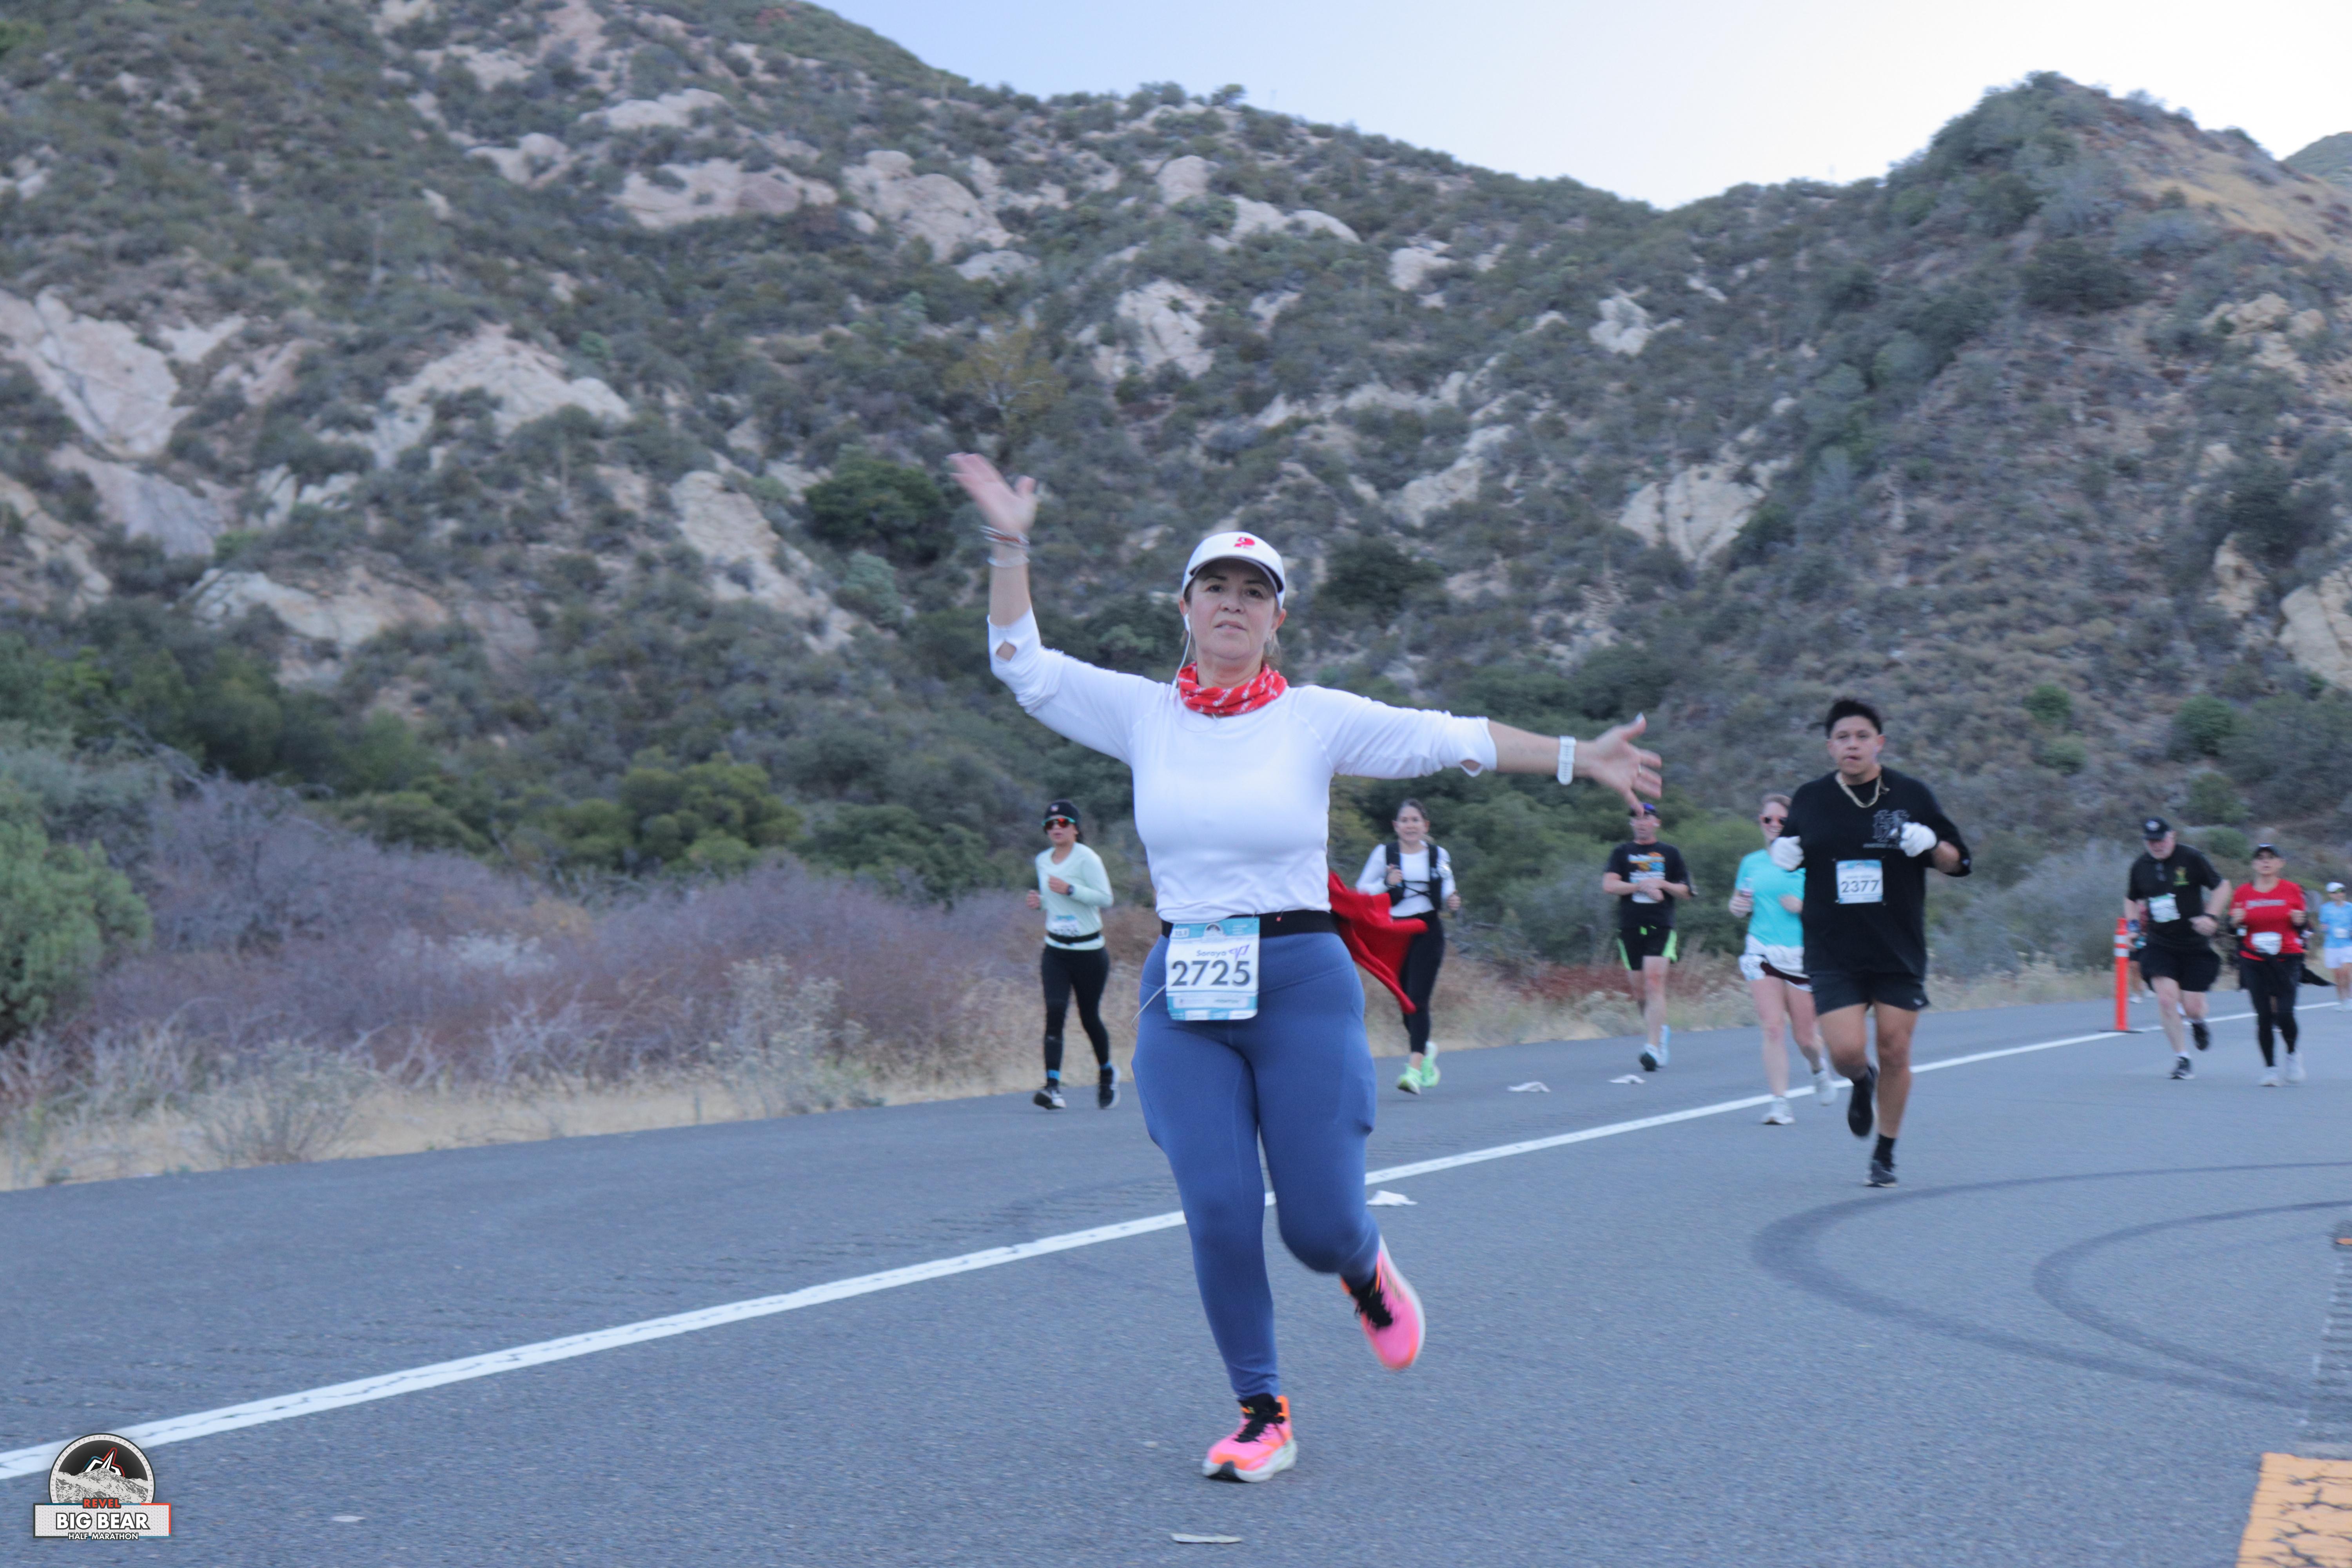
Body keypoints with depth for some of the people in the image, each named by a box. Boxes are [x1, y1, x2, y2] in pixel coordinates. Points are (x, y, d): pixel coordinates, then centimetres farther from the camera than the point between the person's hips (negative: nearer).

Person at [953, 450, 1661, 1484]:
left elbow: (1449, 739, 0)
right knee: (1219, 1212, -7)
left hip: (1301, 982, -1)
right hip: (1183, 993, 2)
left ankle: (1365, 1270, 35)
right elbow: (1022, 664, 9)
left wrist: (1575, 757, -5)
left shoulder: (1315, 718, 2)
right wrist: (1009, 546, 0)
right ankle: (1261, 1417, 10)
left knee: (1319, 1224, -3)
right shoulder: (1143, 713, 7)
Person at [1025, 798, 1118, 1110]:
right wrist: (1040, 901, 4)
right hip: (1055, 952, 4)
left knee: (1089, 1017, 6)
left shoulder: (1087, 859, -11)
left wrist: (1069, 889, -27)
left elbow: (1105, 898, -17)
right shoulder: (1042, 861, 10)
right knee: (1055, 1013, -14)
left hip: (1089, 952, -4)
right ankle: (1053, 1087, -22)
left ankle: (1106, 1073, 34)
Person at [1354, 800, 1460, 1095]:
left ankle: (1414, 1069, -20)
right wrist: (1386, 884, -14)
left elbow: (1447, 891, 18)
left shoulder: (1438, 855, 9)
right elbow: (1361, 890, 4)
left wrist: (1453, 902, -4)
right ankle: (1425, 1049, 37)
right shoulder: (1384, 853, 4)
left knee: (1417, 999, -13)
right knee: (1405, 1001, 8)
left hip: (1427, 932, -1)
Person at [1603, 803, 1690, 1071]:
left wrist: (1663, 884, -6)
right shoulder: (1621, 853, 11)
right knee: (1639, 989, 5)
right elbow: (1608, 885, -3)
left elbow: (1685, 892, 13)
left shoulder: (1670, 854, 12)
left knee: (1655, 982, -17)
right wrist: (1643, 886, -12)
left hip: (1661, 926, -2)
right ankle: (1660, 1031, 31)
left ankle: (1653, 1047, -21)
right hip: (1630, 928, 2)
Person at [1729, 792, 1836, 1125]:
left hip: (1802, 956, -2)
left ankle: (1819, 1067, 40)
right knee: (1773, 1028, -12)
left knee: (1806, 1037, 6)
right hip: (1762, 954, 2)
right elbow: (1740, 907, 22)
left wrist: (1804, 907, -17)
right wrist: (1738, 907, -1)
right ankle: (1779, 1101, -8)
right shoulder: (1751, 863, 10)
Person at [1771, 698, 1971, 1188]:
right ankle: (1862, 1084, 27)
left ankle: (1885, 1155, 20)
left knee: (1895, 1053, 2)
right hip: (1833, 953, 0)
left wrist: (1932, 846, -16)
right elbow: (1791, 850, 20)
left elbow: (1957, 862, 6)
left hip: (1900, 951, 0)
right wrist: (1782, 854, -4)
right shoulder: (1810, 800, 3)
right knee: (1846, 1051, -12)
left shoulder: (1911, 795, 1)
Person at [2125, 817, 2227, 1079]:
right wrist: (2133, 925, 4)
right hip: (2159, 946, 2)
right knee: (2166, 998, -15)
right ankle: (2182, 1058, -1)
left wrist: (2211, 916, -14)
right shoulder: (2140, 867, 3)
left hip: (2195, 946, -2)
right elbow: (2131, 899, 20)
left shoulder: (2192, 859, -7)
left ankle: (2197, 1021, 36)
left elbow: (2222, 886, -1)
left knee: (2192, 1007, -4)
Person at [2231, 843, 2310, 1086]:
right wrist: (2235, 922, -11)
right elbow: (2234, 929, 11)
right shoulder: (2242, 894, 3)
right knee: (2264, 1016, -3)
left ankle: (2292, 1055, 16)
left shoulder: (2292, 891, 1)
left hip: (2287, 960, -1)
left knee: (2285, 1014, -13)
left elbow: (2305, 926, 8)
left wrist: (2301, 921, -14)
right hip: (2254, 963, 1)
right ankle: (2270, 1068, 10)